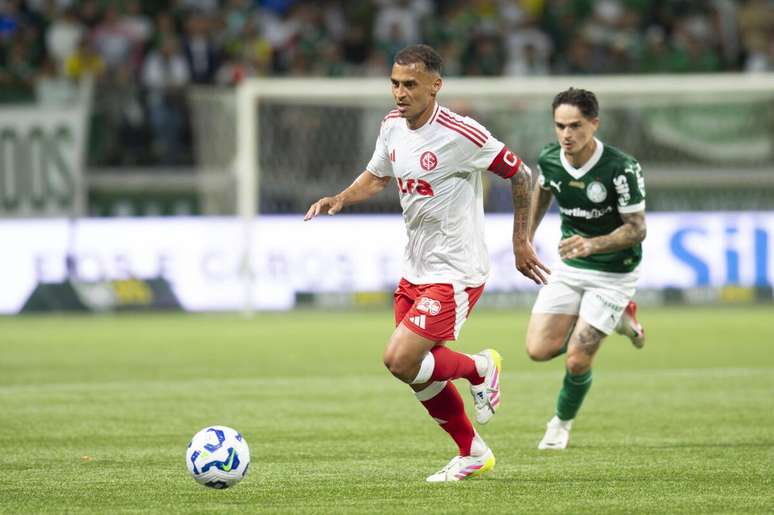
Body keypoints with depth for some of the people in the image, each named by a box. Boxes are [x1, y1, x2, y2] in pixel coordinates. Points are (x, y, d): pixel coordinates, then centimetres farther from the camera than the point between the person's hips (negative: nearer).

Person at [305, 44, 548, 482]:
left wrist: (521, 243, -4)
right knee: (420, 371, 11)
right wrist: (339, 200, -1)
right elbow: (377, 177, 19)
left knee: (400, 361, -17)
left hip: (455, 273, -8)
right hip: (415, 270, 8)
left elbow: (520, 174, -10)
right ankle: (473, 454, 31)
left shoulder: (460, 134, -20)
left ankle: (481, 368, 10)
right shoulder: (392, 126, 2)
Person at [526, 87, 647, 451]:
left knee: (577, 360, -10)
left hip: (612, 273, -5)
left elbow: (636, 229, -19)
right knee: (539, 349, -6)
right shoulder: (549, 159, -10)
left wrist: (592, 245, -34)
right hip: (569, 268, 5)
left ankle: (563, 422, 23)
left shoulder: (622, 169, -26)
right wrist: (527, 236, 16)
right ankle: (617, 320, 19)